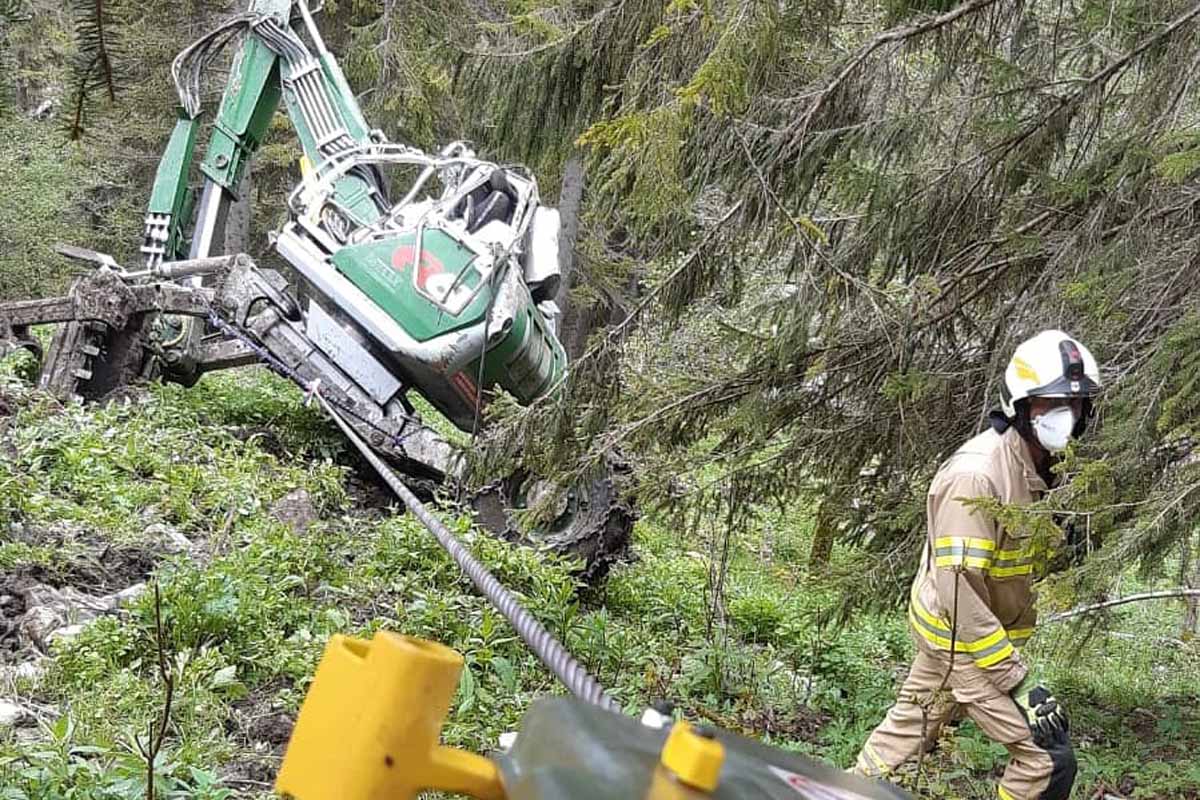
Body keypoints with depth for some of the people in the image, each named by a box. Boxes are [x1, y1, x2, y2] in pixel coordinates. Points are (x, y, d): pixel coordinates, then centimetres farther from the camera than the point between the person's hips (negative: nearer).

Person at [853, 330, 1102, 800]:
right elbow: (959, 589, -30)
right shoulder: (976, 476, -28)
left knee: (910, 726, 24)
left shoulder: (1038, 466, 1)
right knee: (1048, 759, -8)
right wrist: (1019, 683, -29)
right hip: (963, 639, -9)